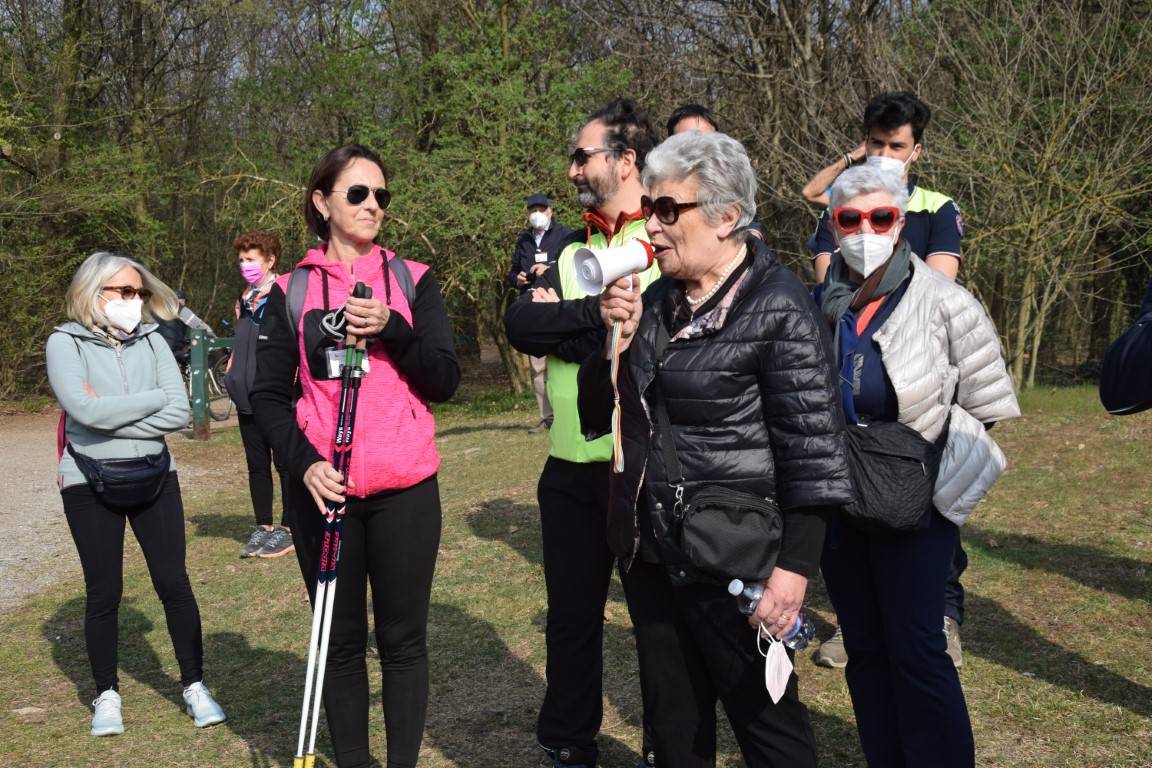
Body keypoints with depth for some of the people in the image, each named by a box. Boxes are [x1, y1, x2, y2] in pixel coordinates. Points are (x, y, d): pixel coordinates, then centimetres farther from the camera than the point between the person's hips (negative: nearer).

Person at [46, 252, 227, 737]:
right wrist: (156, 397, -11)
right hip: (90, 485, -2)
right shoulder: (65, 343, -5)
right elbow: (86, 410, -21)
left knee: (173, 583, 2)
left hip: (154, 477, 2)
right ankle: (107, 696, 22)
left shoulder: (151, 342, 3)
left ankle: (194, 687, 15)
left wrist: (113, 415, -14)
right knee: (103, 592, 5)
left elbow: (180, 414, -7)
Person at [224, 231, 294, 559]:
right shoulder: (244, 301, 15)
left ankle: (289, 528, 8)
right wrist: (231, 372, 10)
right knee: (256, 464, 11)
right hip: (248, 396, 7)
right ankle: (263, 527, 20)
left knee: (284, 462, 0)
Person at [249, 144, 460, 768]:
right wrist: (303, 463, -13)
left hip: (404, 489, 0)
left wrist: (393, 330, -16)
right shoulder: (289, 291, 5)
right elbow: (268, 394, 4)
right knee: (340, 641, 8)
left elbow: (445, 381, 0)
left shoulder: (414, 280, 6)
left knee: (403, 640, 5)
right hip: (323, 489, 0)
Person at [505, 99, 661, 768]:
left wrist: (565, 322, -15)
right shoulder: (571, 254, 13)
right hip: (571, 465, 6)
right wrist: (603, 311, -14)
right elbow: (520, 325, -3)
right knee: (572, 615, 16)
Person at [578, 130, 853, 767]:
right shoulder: (657, 300, 9)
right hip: (647, 552, 7)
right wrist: (614, 341, -5)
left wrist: (796, 565, -21)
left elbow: (811, 447, -16)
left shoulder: (779, 309, -12)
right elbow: (596, 414, 13)